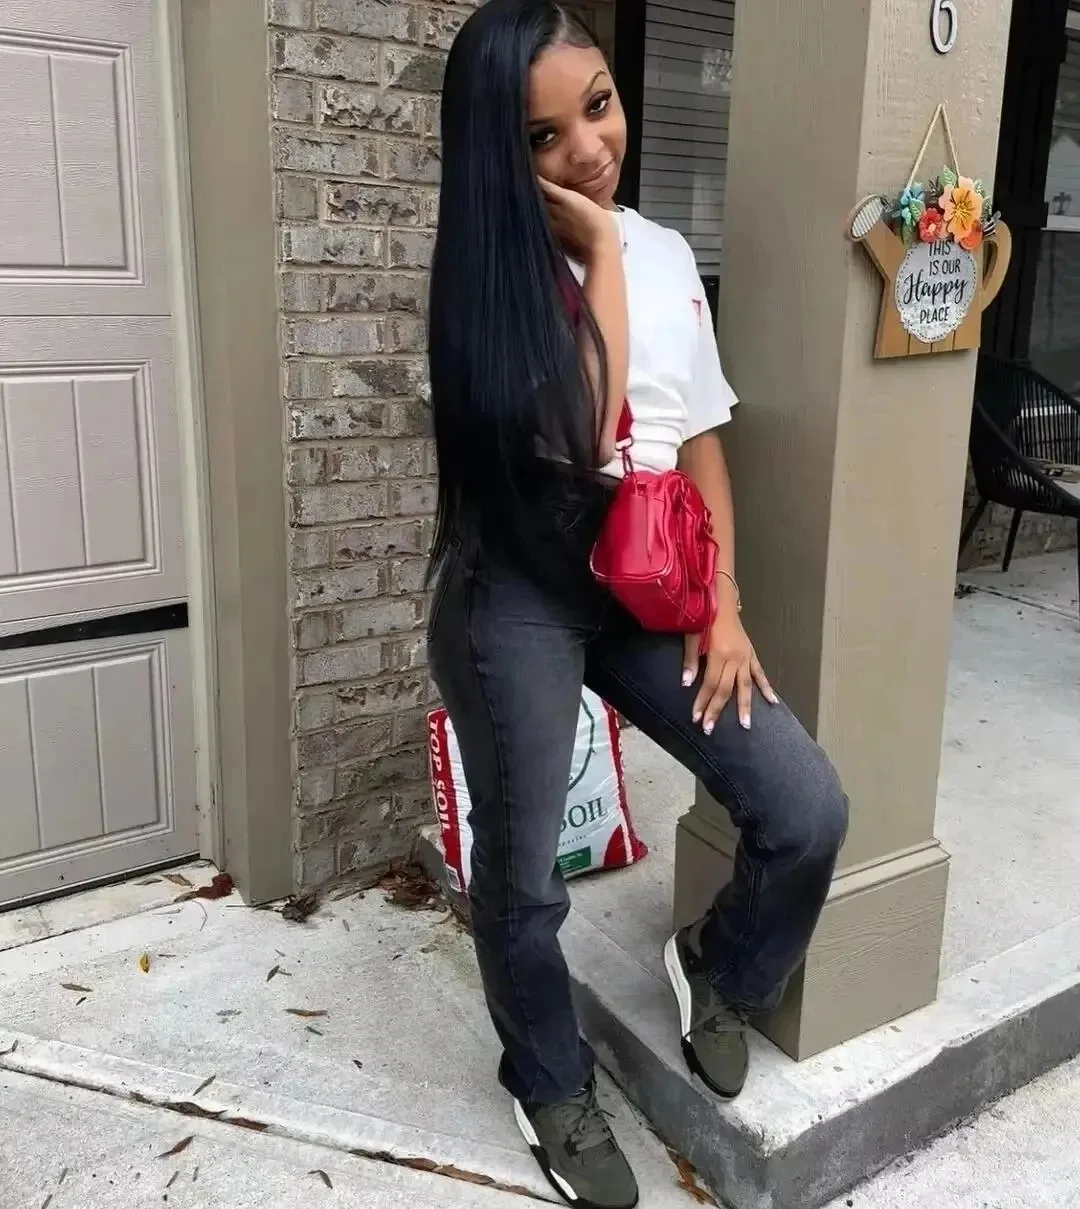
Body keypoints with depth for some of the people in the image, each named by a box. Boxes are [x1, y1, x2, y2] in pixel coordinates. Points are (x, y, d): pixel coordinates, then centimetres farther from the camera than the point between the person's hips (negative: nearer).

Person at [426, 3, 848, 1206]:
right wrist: (598, 247, -16)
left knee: (807, 807, -2)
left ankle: (718, 968, 28)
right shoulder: (487, 271, -10)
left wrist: (724, 608, 4)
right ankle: (552, 1085, 35)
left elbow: (700, 438, 9)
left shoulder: (667, 254, 7)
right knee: (525, 872, 7)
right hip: (517, 595, -5)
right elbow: (578, 434, -24)